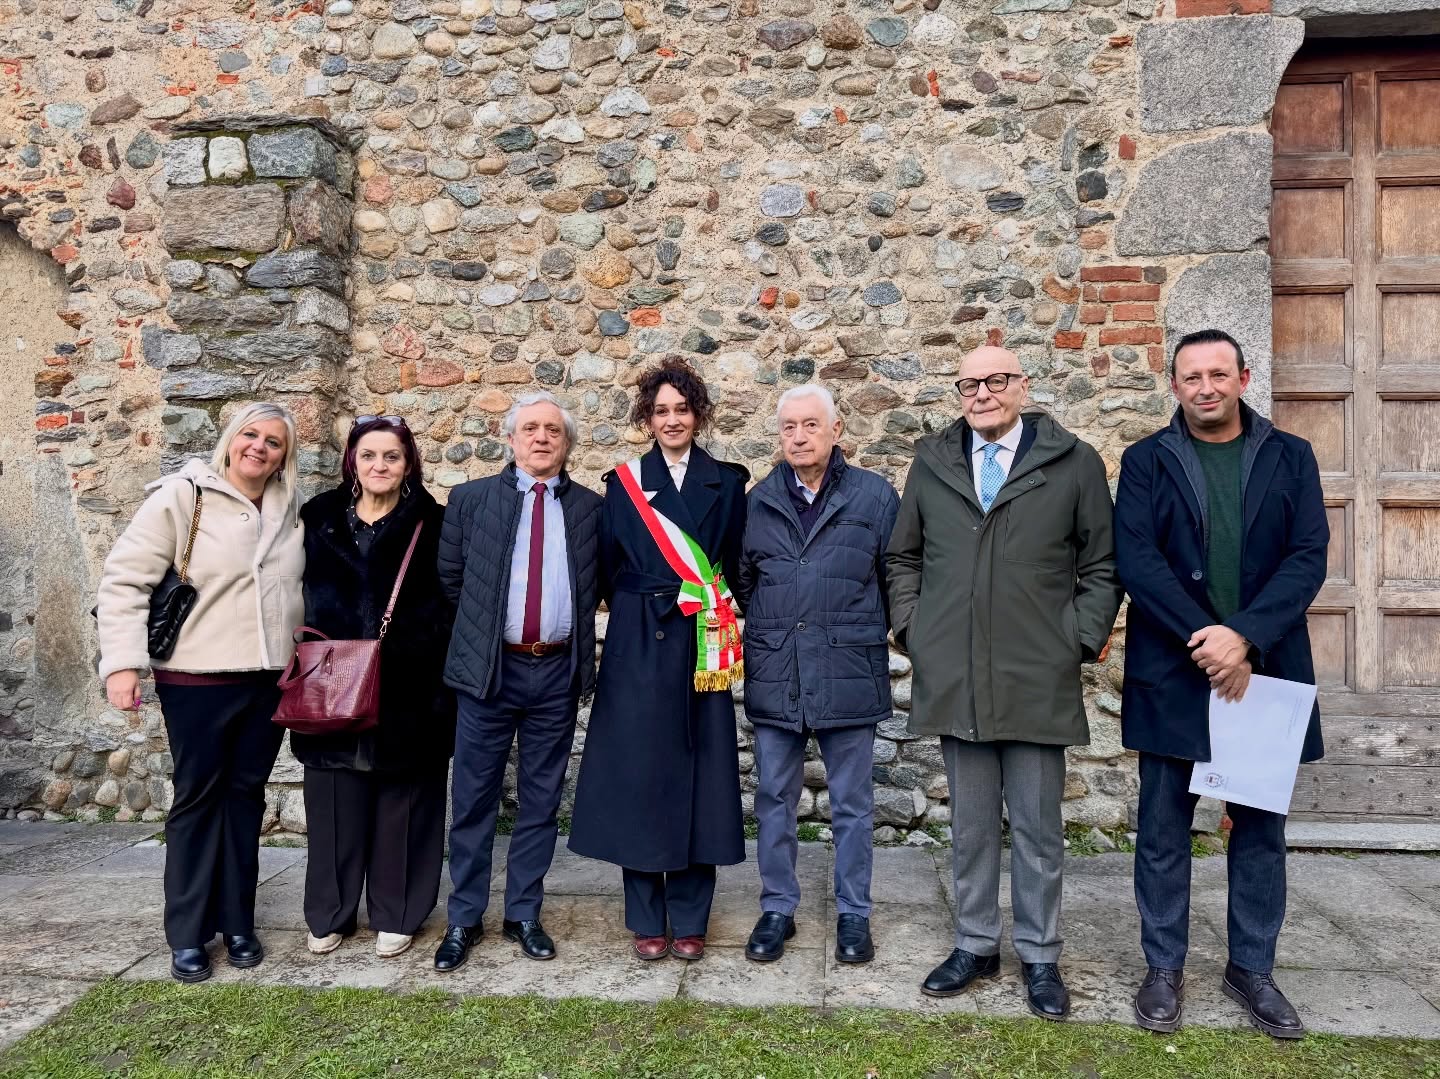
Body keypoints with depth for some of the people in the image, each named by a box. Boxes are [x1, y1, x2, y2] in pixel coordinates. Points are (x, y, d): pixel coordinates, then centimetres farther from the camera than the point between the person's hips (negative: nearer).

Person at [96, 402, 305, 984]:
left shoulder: (291, 510, 6)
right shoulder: (183, 496, -9)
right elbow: (124, 579, -10)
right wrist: (122, 661, -16)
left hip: (269, 679, 4)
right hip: (196, 679, -4)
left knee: (246, 796, 12)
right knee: (197, 798, 6)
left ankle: (237, 922, 25)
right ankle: (188, 936, 19)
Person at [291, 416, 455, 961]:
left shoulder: (431, 524, -1)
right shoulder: (319, 517, 8)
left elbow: (447, 606, -3)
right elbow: (299, 593, 11)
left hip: (407, 691, -2)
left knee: (400, 802, 6)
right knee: (335, 800, 9)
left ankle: (395, 915, 20)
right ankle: (330, 914, 24)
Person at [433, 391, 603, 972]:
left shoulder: (590, 507, 5)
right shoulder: (471, 498, 2)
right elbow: (450, 576, 10)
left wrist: (573, 627, 6)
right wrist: (484, 623, 11)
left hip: (558, 672, 1)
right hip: (489, 667, -1)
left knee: (541, 802, 10)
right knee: (473, 799, 7)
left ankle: (524, 915, 25)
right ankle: (464, 919, 22)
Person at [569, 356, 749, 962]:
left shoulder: (727, 483, 8)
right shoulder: (624, 483, 7)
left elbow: (734, 564, 8)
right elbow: (610, 567, 7)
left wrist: (715, 607, -2)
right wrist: (640, 614, 2)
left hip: (704, 648, 0)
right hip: (639, 646, 0)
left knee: (697, 776, 3)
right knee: (639, 773, 1)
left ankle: (689, 920, 15)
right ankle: (647, 919, 13)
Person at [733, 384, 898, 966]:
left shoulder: (875, 496, 0)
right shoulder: (759, 500, 7)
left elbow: (896, 578, 3)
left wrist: (865, 634, 2)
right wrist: (769, 629, 9)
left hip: (849, 674, -2)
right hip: (773, 677, 2)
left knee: (852, 804, 9)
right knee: (774, 800, 11)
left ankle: (853, 914, 25)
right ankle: (777, 908, 27)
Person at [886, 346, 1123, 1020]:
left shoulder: (1075, 464, 2)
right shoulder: (931, 463, 9)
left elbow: (1101, 565, 5)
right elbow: (904, 556, 16)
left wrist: (1083, 639, -4)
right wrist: (910, 629, 5)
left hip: (1039, 682, -2)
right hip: (954, 680, 2)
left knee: (1037, 828, 8)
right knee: (970, 825, 13)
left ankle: (1039, 956, 25)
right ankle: (975, 944, 29)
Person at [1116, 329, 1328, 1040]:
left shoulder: (1291, 458, 6)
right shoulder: (1146, 462, 3)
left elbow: (1309, 556, -4)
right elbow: (1136, 560, -8)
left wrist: (1245, 637, -17)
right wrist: (1205, 642, -16)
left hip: (1265, 671, 2)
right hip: (1171, 674, -1)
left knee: (1260, 827, 11)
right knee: (1164, 829, 7)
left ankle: (1252, 968, 27)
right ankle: (1164, 968, 21)